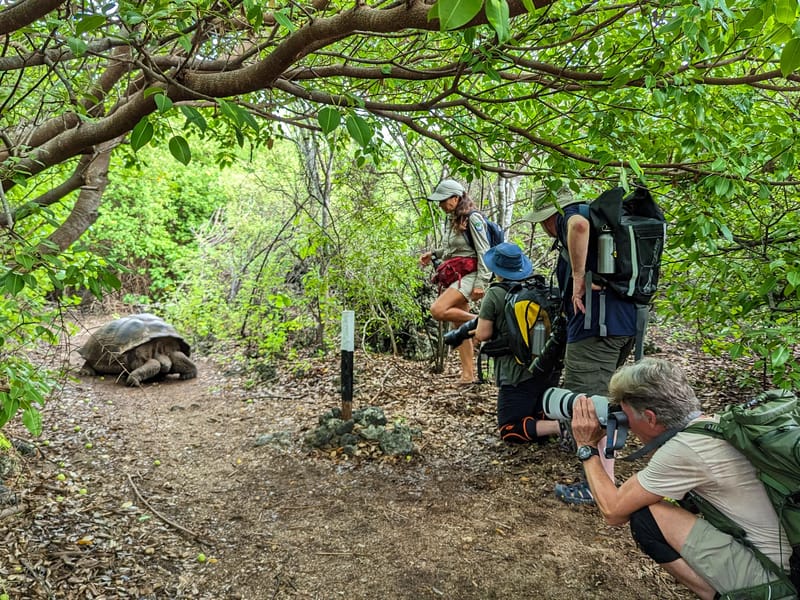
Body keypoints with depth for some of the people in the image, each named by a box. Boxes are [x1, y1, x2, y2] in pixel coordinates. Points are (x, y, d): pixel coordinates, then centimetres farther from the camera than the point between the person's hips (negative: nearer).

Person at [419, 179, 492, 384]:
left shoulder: (472, 218, -9)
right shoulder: (452, 219, 16)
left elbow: (484, 253, -14)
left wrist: (480, 283, -20)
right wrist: (433, 254, 12)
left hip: (468, 275, -9)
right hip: (454, 275, 9)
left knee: (438, 310, -26)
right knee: (459, 326, 7)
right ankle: (468, 375, 11)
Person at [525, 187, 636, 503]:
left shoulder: (571, 215, -5)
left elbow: (579, 225, -29)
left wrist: (578, 277, -23)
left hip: (597, 325, -10)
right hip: (625, 322, 10)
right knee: (600, 396, 24)